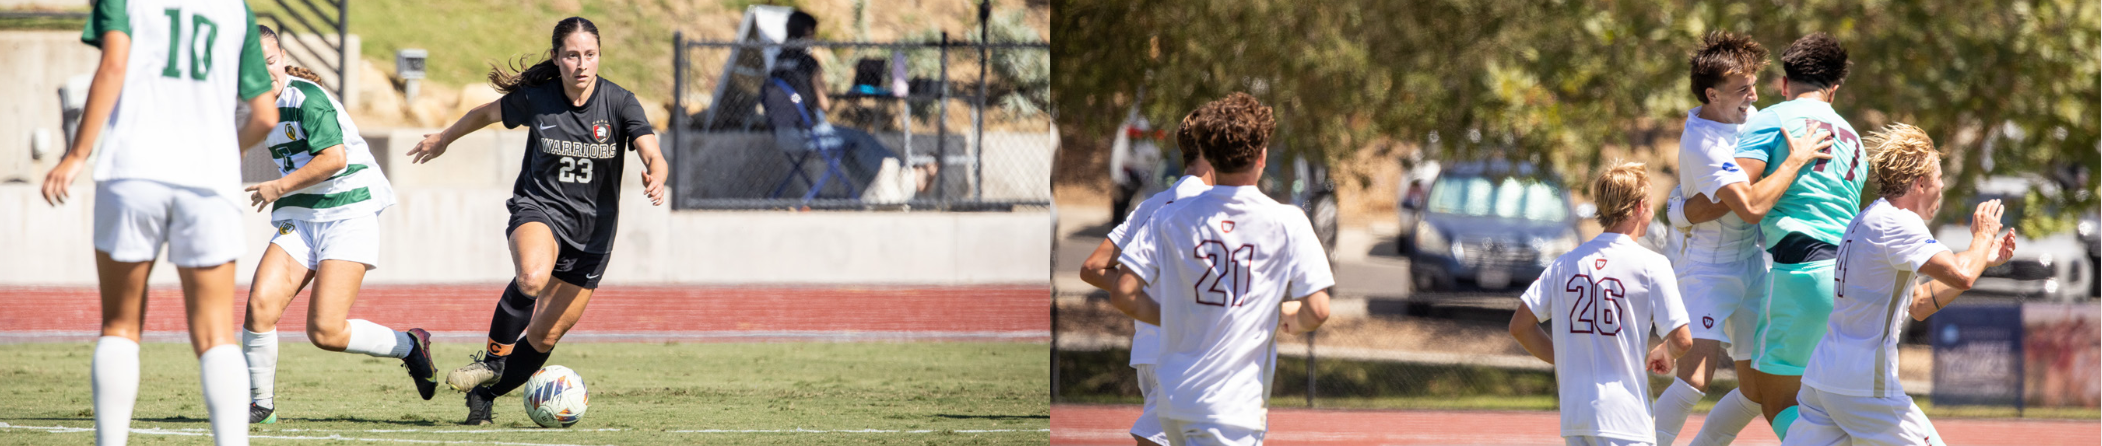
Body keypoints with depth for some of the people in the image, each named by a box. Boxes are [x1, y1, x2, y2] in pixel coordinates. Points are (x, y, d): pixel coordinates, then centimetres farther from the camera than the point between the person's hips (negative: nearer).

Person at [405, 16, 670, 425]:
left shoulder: (619, 103, -10)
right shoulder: (534, 99, -9)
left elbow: (653, 156, -20)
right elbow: (487, 114, 12)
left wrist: (655, 177, -45)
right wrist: (443, 139, 26)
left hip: (593, 229, 2)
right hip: (539, 207, -2)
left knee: (544, 337, 5)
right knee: (533, 277, -37)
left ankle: (485, 393, 28)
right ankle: (493, 361, -16)